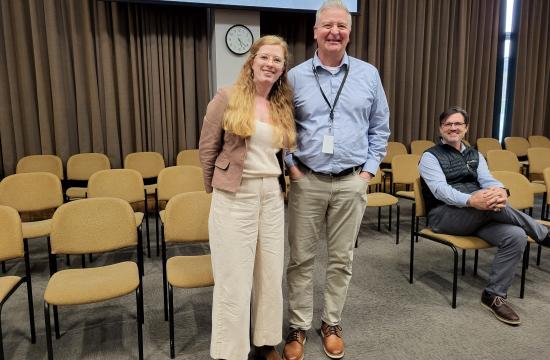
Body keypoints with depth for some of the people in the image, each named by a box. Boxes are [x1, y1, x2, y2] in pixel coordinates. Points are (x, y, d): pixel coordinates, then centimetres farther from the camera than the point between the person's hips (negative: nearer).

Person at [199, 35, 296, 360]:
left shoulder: (283, 107, 9)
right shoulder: (227, 98, -4)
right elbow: (208, 148, 1)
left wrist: (278, 181, 11)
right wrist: (217, 188, 6)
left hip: (272, 195, 5)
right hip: (235, 196, -4)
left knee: (271, 273, 12)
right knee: (234, 277, 2)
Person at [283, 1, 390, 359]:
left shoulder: (369, 74, 5)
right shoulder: (295, 77, 1)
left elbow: (380, 128, 10)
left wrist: (370, 168, 2)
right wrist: (290, 165, -3)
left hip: (352, 183, 1)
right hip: (307, 181, -1)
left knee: (342, 258, 11)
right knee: (301, 257, 7)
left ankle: (332, 323, 30)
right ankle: (299, 327, 24)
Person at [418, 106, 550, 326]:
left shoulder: (475, 155, 20)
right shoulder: (430, 157, 2)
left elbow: (488, 180, 2)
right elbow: (441, 190, -15)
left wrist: (499, 191, -25)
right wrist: (471, 200, -34)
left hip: (481, 216, 5)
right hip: (444, 217, -5)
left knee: (516, 236, -23)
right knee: (491, 206, -32)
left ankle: (494, 295, -14)